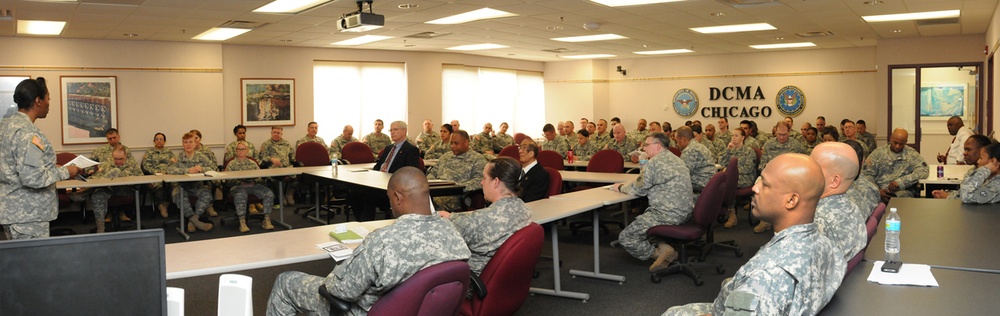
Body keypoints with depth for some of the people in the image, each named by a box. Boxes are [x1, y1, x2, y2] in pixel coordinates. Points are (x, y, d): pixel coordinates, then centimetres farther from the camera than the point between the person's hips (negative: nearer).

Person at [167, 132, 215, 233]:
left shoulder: (201, 156, 4)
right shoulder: (179, 157, -2)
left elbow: (213, 167, -2)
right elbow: (169, 169, -18)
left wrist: (201, 169, -22)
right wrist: (188, 170, -27)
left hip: (197, 185, 1)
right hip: (182, 185, -1)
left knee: (207, 193, -29)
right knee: (178, 195, -34)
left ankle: (192, 220, -30)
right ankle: (196, 221, -33)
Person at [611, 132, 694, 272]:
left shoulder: (655, 162, -13)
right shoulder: (676, 159, 16)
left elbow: (639, 189, -9)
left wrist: (621, 187, 9)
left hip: (669, 214, -9)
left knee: (625, 237, -2)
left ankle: (660, 252, -6)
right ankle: (663, 246, 8)